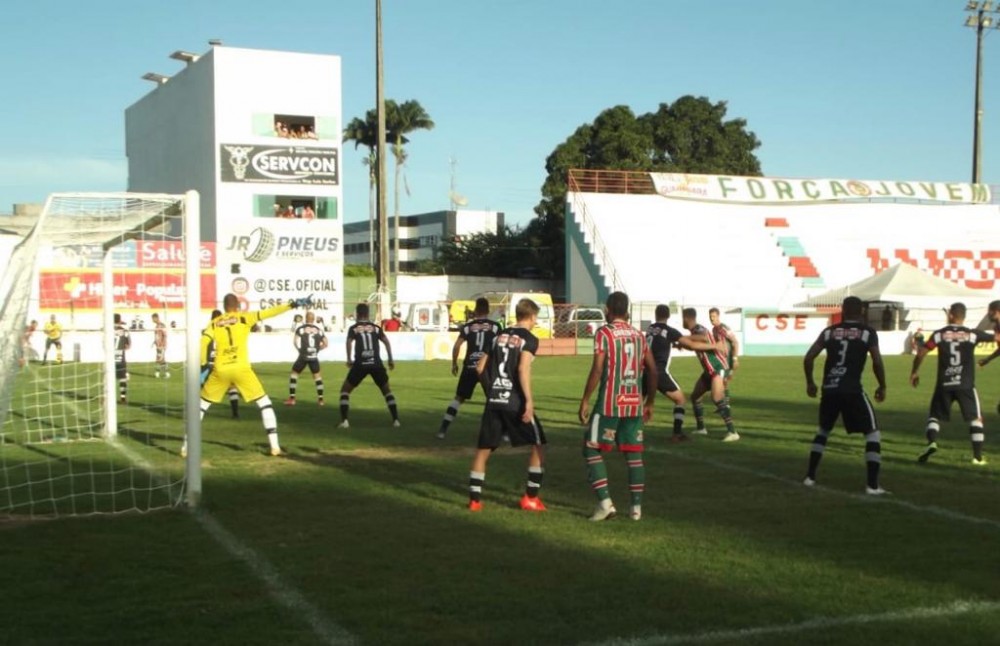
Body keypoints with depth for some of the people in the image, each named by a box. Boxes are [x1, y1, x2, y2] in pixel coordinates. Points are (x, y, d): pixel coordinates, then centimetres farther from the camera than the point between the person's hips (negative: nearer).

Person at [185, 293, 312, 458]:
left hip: (220, 370, 2)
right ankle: (274, 445, 0)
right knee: (264, 403, 9)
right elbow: (268, 312, -3)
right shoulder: (244, 318, 5)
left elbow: (203, 343, -3)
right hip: (241, 369, -2)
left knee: (201, 405, 16)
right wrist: (293, 304, -5)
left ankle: (187, 446, 11)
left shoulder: (215, 323, 10)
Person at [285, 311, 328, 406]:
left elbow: (295, 341, -11)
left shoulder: (301, 328, -2)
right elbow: (325, 343, 9)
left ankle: (292, 398, 4)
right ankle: (320, 399, 13)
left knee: (294, 373, 11)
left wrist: (299, 349, 5)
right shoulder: (319, 330, 7)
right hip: (314, 356, 2)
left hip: (303, 355, -2)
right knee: (317, 375, 17)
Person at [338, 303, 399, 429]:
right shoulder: (376, 328, 16)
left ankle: (344, 420, -1)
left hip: (361, 364, -2)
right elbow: (386, 341, 5)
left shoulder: (354, 328, 9)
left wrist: (349, 360, -7)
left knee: (345, 390, 13)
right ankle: (396, 419, 9)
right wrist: (391, 359, 8)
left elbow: (349, 342, -10)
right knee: (386, 390, 20)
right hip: (376, 363, 2)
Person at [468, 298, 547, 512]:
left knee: (483, 449, 12)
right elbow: (523, 369, -18)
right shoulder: (529, 339, -3)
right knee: (538, 445, 8)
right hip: (515, 402, -5)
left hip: (493, 401, 5)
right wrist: (529, 400, -19)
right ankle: (530, 497, 6)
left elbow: (480, 368, 13)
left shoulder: (499, 336, 15)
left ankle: (474, 498, 10)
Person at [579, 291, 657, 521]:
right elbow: (652, 370, 11)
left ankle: (605, 502, -5)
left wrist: (585, 401, -7)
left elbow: (597, 369, -13)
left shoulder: (604, 333, -6)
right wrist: (650, 402, 19)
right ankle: (636, 507, 12)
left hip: (609, 402, -5)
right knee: (634, 454, 11)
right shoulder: (638, 335, 11)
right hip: (634, 403, 5)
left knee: (592, 450, 4)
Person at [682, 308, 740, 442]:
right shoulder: (696, 331, 9)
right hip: (709, 370, 10)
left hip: (719, 368, -10)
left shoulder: (699, 329, -19)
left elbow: (704, 337, -44)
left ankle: (732, 432, -25)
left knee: (717, 398, -24)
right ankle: (700, 428, 30)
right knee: (695, 396, 15)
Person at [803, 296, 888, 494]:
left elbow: (808, 358, 8)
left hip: (829, 389, 4)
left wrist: (810, 383, 22)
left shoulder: (829, 331, 13)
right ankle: (872, 485, -3)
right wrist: (882, 386, 10)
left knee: (823, 430, 26)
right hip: (852, 390, -4)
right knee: (872, 433, 6)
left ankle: (810, 476, 24)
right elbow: (877, 362, -4)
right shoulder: (867, 332, 4)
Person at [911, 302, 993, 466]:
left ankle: (932, 442, -13)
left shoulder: (940, 334, 0)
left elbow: (921, 353, -2)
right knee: (975, 418, 13)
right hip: (965, 385, -1)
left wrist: (914, 372, 12)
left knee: (934, 416, 14)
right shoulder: (973, 334, -2)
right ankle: (978, 456, 6)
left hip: (944, 384, 1)